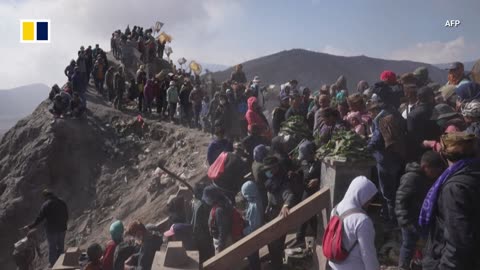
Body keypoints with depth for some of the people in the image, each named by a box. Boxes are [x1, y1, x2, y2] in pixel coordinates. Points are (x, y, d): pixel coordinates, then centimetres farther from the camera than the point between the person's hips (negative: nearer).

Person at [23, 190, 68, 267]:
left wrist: (30, 226, -2)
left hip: (51, 229, -4)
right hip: (61, 228, 4)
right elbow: (66, 216, 6)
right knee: (60, 246, 17)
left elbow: (40, 218, -13)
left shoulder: (46, 205, -15)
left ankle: (53, 264, 20)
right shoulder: (62, 202, 0)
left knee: (52, 247, 10)